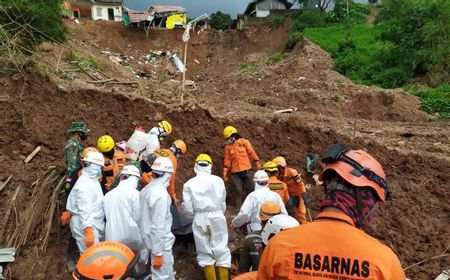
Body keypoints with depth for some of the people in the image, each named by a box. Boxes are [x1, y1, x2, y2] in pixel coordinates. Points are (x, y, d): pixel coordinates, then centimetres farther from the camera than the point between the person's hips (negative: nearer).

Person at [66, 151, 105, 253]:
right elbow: (84, 210, -26)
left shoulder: (93, 180, 14)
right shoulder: (84, 184, -19)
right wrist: (88, 232, -31)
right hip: (86, 227, -10)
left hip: (94, 225, 10)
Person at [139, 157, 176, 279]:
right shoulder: (161, 194, -25)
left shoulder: (146, 190, 2)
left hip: (150, 238, 9)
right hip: (160, 242, -9)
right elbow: (158, 227, -25)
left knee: (168, 270, 24)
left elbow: (144, 216, 9)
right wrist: (158, 253, -19)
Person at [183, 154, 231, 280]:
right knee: (221, 249, 9)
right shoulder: (218, 180, -3)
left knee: (204, 252, 12)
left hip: (200, 219, 0)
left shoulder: (189, 184, -4)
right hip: (217, 217, 0)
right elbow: (223, 202, 4)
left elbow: (189, 208, -3)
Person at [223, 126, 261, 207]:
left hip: (246, 170, -1)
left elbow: (252, 153, 0)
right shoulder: (228, 146, 8)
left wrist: (257, 163, -5)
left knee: (249, 188, 5)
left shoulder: (244, 142, 1)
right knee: (237, 191, -1)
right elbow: (227, 160, 6)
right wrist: (225, 171, -2)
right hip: (235, 173, 2)